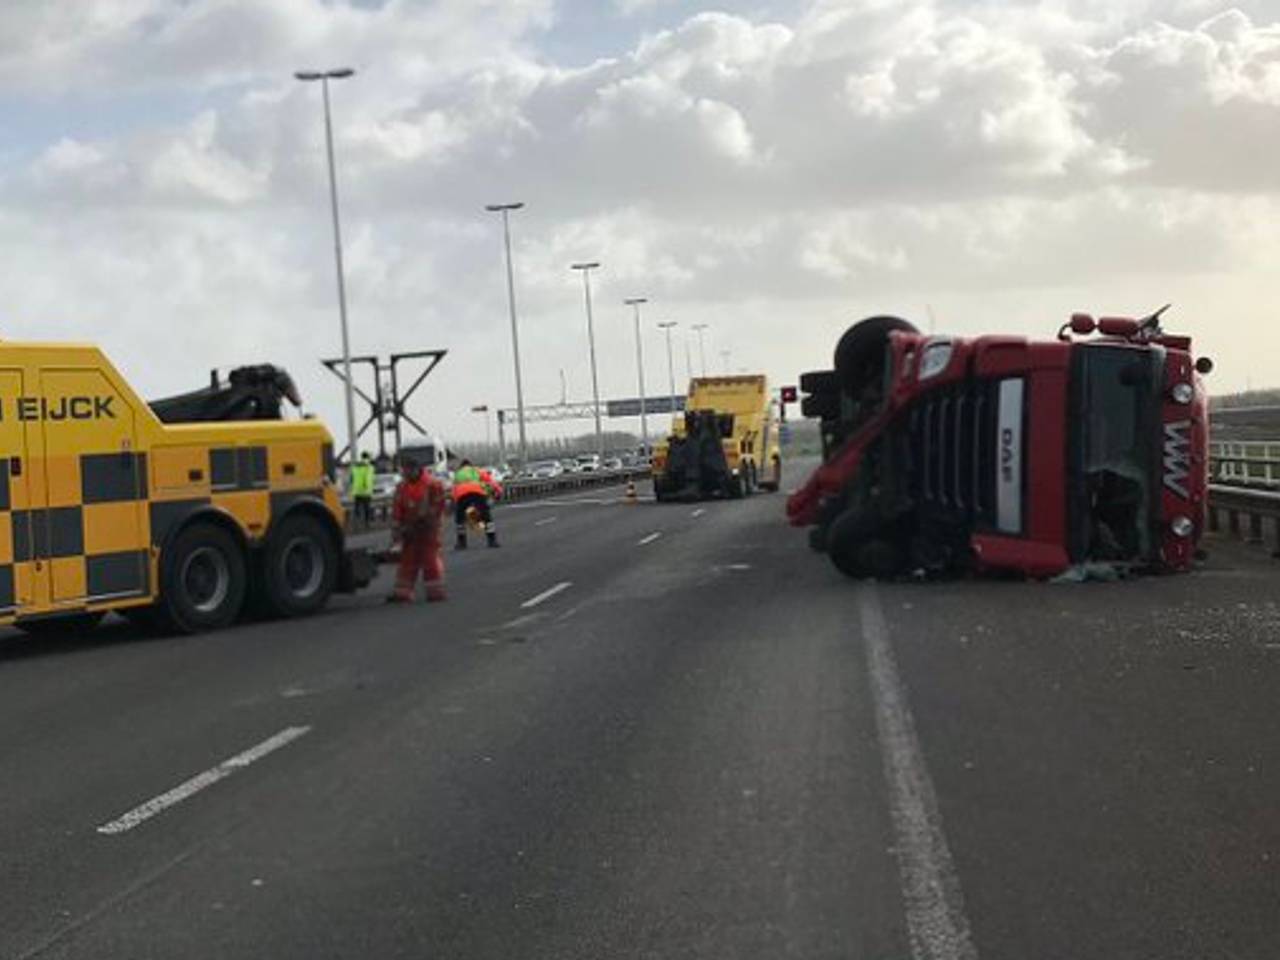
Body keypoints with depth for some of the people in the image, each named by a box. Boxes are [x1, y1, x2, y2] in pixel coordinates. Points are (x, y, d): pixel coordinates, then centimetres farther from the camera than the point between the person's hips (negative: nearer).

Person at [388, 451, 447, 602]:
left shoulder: (432, 485, -10)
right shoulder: (402, 487, 6)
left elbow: (438, 507, -10)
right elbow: (397, 510, 6)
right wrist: (396, 529, -1)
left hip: (428, 529, -5)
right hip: (410, 530, 5)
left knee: (430, 559, -2)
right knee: (407, 560, 6)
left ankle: (436, 591, 5)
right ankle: (403, 593, 9)